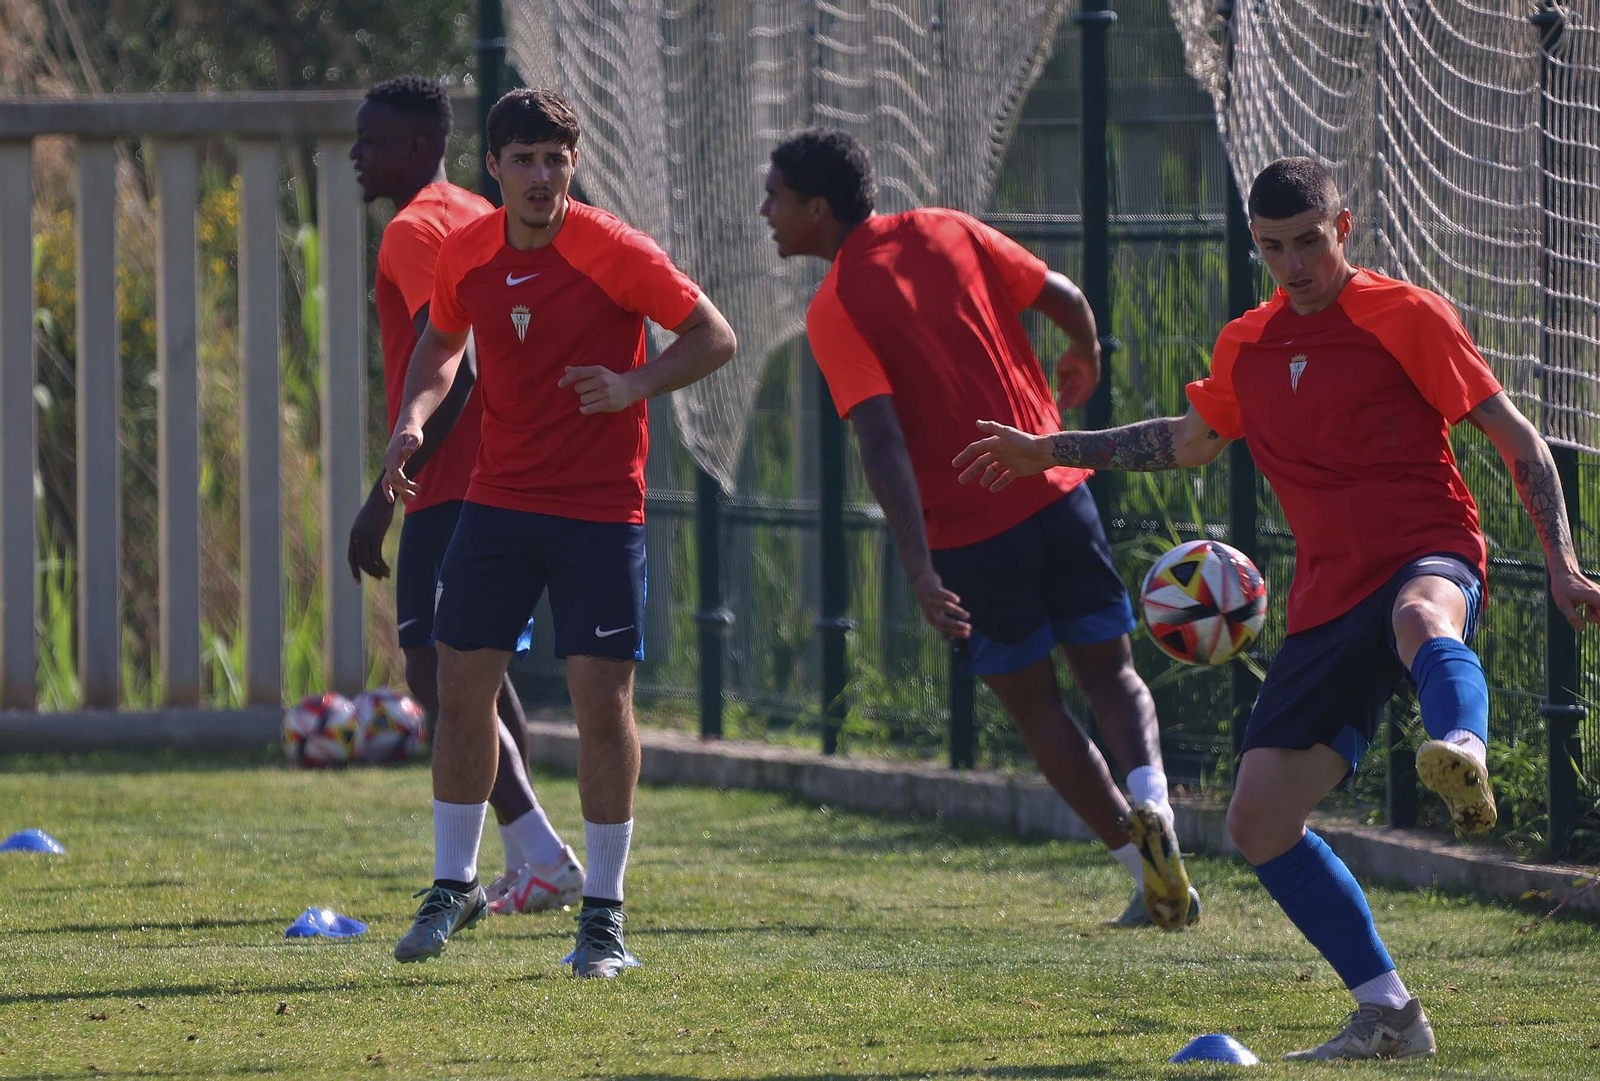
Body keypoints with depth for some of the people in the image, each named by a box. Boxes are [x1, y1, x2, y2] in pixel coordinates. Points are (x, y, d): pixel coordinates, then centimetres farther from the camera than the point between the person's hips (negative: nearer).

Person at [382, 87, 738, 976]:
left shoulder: (614, 253, -12)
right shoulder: (465, 254, 1)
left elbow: (715, 338, -7)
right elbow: (441, 342, 20)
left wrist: (634, 386, -23)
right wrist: (414, 417, 2)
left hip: (600, 510, -4)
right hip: (498, 497, 4)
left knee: (603, 702, -6)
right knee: (461, 690, 4)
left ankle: (603, 916, 4)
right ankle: (454, 886, 20)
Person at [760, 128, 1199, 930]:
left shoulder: (833, 311, -9)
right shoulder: (946, 233, 5)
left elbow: (882, 442, -19)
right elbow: (1064, 298, 8)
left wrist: (919, 570, -24)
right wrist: (1084, 360, 31)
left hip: (969, 531, -4)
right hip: (1056, 494, 4)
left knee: (1034, 704, 11)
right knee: (1109, 670, 13)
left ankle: (1142, 866, 4)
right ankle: (1149, 800, -16)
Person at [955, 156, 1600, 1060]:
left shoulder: (1406, 317, 0)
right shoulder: (1247, 347, 17)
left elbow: (1515, 435, 0)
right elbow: (1189, 442, 36)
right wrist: (1052, 452, 33)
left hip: (1429, 557, -6)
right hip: (1330, 601, 6)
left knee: (1421, 620, -45)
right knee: (1259, 820, -2)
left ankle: (1463, 757, -78)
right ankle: (1389, 1015, 3)